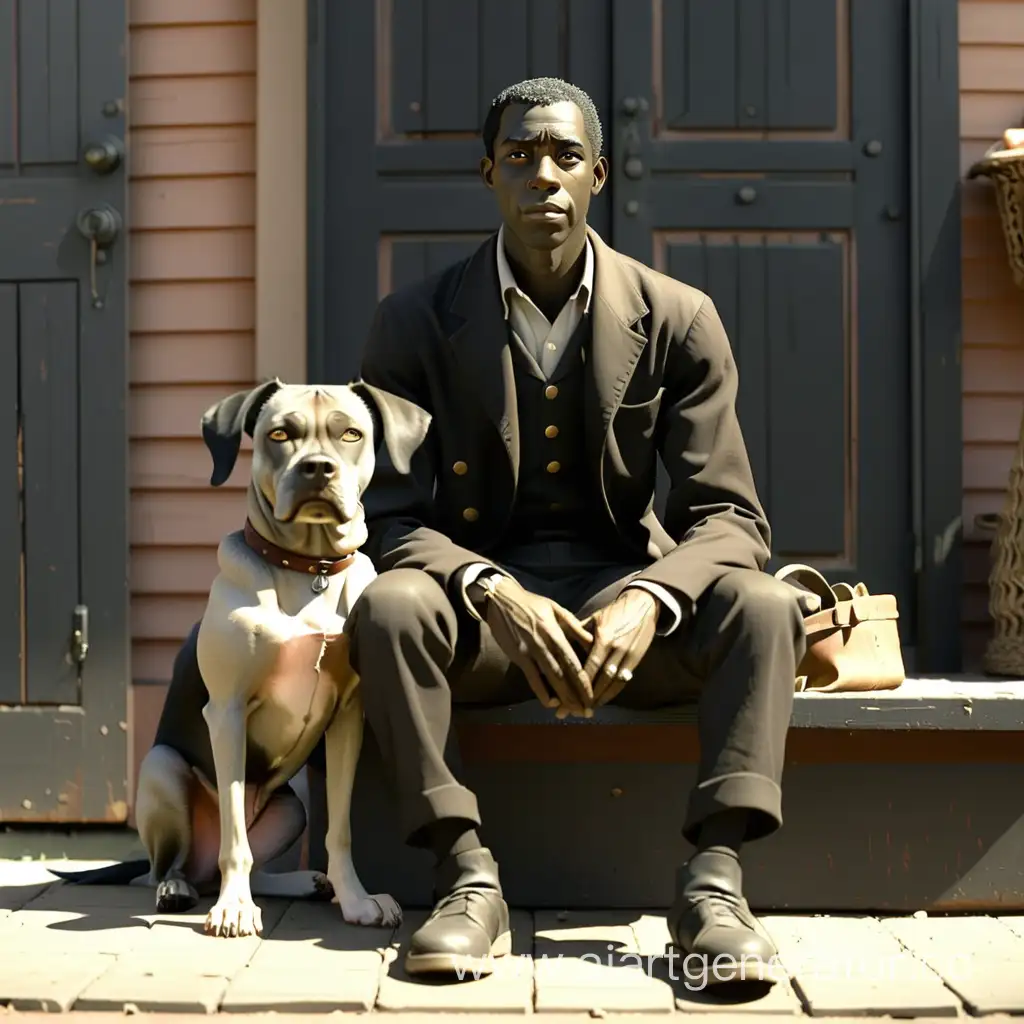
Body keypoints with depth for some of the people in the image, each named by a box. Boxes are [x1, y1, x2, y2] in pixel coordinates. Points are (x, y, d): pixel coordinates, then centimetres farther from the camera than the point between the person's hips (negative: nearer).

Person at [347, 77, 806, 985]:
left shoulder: (677, 321, -1)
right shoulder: (415, 323, -2)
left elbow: (730, 516, -4)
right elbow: (393, 517, -5)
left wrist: (647, 600, -26)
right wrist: (494, 594, -26)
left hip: (628, 601, 1)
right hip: (482, 603, 0)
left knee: (763, 606, -27)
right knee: (388, 605, -32)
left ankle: (714, 877, -30)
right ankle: (469, 876, -28)